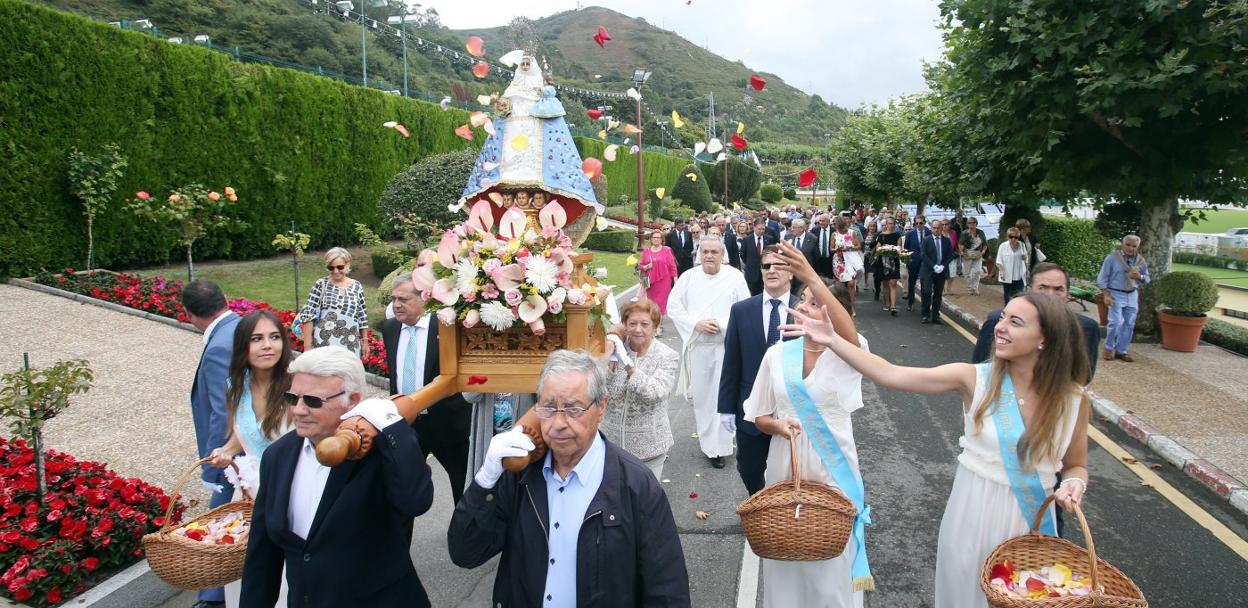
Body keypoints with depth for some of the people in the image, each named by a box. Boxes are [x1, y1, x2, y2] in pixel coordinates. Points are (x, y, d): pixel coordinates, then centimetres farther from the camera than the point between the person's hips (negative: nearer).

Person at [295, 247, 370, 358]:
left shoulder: (357, 287, 6)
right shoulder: (321, 285, -1)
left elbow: (363, 317, 12)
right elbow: (308, 315, -4)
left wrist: (365, 341, 11)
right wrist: (308, 346, -8)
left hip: (350, 347, 2)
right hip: (323, 345, -2)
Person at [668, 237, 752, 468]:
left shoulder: (735, 277, -1)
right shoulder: (688, 277, 3)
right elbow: (673, 306, 3)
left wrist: (722, 325, -15)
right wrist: (696, 323, -10)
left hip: (726, 346, -2)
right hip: (697, 346, 2)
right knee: (700, 395, 9)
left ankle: (718, 447, 8)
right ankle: (707, 438, 26)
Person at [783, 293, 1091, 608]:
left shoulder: (1074, 398, -9)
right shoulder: (974, 378, -13)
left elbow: (1076, 466, 6)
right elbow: (890, 375, -20)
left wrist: (1074, 486, -17)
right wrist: (833, 340, -28)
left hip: (1031, 522, 1)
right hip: (971, 516, 0)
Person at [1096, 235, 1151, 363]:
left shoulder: (1141, 260, 5)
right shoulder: (1112, 258, -7)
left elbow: (1147, 278, 12)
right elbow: (1102, 278, -6)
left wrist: (1140, 277, -12)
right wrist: (1106, 295, -13)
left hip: (1132, 295, 5)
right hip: (1116, 294, -4)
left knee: (1129, 324, 5)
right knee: (1116, 322, -13)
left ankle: (1121, 351, 15)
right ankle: (1109, 348, 7)